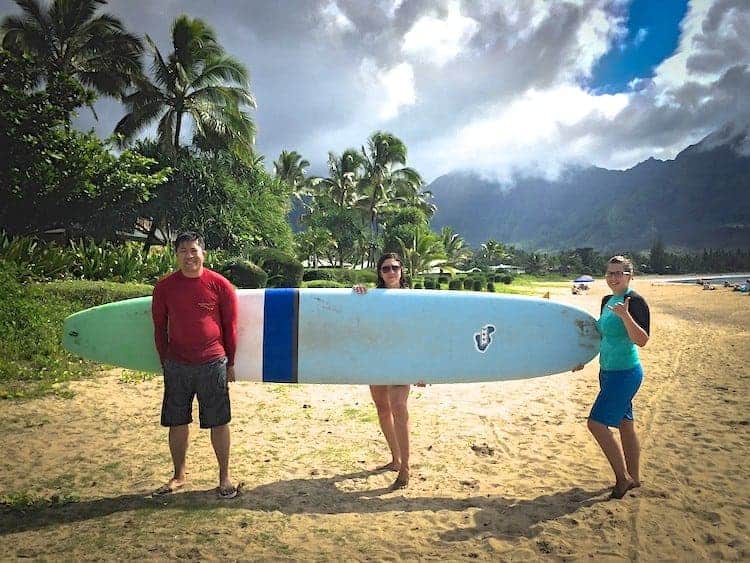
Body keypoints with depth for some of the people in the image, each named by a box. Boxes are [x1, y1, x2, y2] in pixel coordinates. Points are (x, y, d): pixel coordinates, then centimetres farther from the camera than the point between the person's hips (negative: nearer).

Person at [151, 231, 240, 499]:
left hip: (212, 364, -2)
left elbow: (230, 326, 1)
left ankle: (224, 475, 23)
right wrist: (165, 361, 11)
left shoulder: (220, 285, -5)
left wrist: (231, 363, 4)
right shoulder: (164, 287, 1)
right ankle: (179, 475, 32)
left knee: (218, 422, 6)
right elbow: (159, 327, 10)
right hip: (176, 366, 2)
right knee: (177, 422, 12)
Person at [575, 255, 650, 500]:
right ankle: (634, 477, 28)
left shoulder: (635, 301, -15)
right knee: (625, 424, 16)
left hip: (625, 373, -9)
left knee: (597, 423, -10)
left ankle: (623, 477, 5)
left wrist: (625, 315, -36)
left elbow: (642, 340, -24)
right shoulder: (607, 301, 10)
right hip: (608, 371, 9)